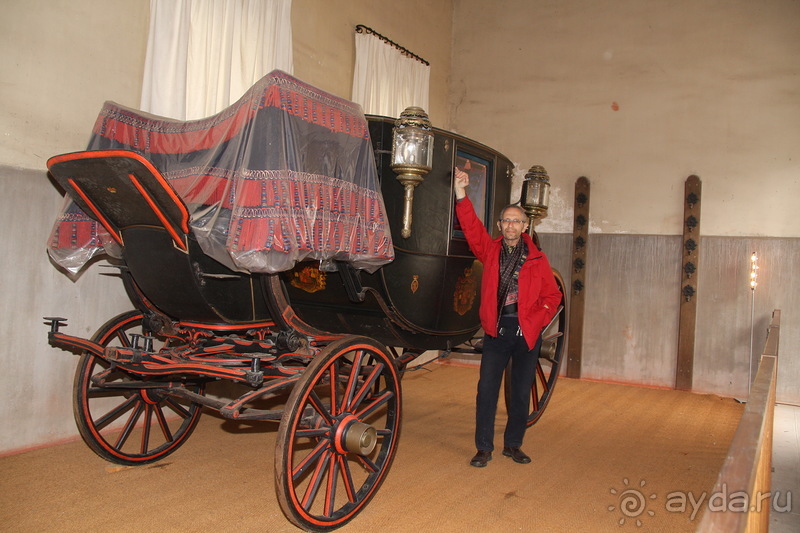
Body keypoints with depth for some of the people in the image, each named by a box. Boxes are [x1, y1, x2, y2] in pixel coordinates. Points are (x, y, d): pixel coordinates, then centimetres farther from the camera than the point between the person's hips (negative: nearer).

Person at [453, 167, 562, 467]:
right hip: (496, 328, 0)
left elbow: (552, 296, 5)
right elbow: (472, 227, -9)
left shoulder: (537, 260, 2)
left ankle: (513, 445, 27)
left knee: (521, 392, 10)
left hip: (527, 332, 0)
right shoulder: (490, 250, 4)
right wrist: (461, 194, -18)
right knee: (487, 389, -1)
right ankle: (484, 448, 12)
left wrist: (537, 321, -9)